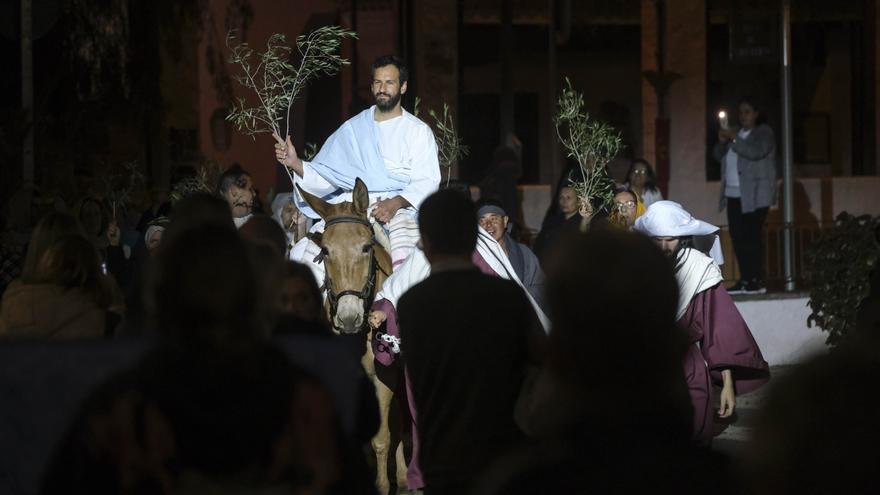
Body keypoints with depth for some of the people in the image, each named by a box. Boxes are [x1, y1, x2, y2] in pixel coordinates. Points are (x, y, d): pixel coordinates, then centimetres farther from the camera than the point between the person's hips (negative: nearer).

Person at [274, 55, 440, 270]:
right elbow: (326, 176, 17)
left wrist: (396, 203, -17)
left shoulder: (418, 131, 12)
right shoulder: (352, 128, 21)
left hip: (399, 206, -3)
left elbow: (427, 181, 1)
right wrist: (295, 164, -1)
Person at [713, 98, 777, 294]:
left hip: (754, 195, -7)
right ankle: (745, 280, 3)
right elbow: (718, 155, 17)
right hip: (734, 194, 7)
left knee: (752, 236, -13)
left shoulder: (764, 132, 1)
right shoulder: (736, 132, 21)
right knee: (738, 237, 1)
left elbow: (756, 152, -18)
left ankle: (756, 281, -14)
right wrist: (722, 142, -2)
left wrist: (735, 140, -18)